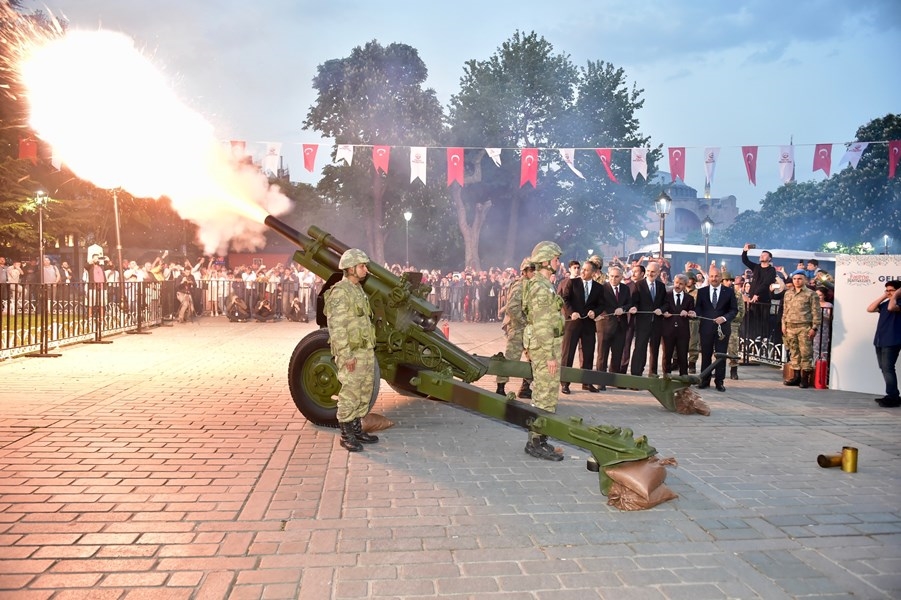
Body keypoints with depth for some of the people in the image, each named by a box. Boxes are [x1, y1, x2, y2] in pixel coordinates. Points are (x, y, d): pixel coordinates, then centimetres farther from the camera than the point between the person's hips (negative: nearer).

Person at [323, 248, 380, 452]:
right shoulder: (339, 292, -14)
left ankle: (357, 429, 25)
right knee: (350, 393, -2)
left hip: (367, 351, 9)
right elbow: (336, 327, -19)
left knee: (364, 392, 14)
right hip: (351, 353, -9)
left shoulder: (359, 291, 15)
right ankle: (346, 435, 9)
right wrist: (346, 356, -21)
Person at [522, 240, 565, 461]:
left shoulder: (542, 285, 15)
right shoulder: (541, 287, -17)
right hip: (545, 346, -11)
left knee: (541, 393, 15)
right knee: (546, 395, -6)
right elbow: (542, 325, -22)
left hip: (543, 345, 11)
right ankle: (537, 442, 0)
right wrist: (550, 355, -22)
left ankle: (537, 439, 23)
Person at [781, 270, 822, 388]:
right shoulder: (788, 293, 14)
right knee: (794, 352, 9)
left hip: (804, 327, -5)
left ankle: (805, 377, 1)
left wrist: (814, 327, -10)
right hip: (790, 327, 5)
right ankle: (794, 376, 14)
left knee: (805, 352, -4)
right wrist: (784, 324, 13)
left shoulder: (811, 294, -1)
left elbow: (816, 312, -4)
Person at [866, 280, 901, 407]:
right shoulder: (885, 303, 17)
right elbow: (870, 309, 9)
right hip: (880, 341, 8)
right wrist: (883, 297, 7)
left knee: (888, 368, -12)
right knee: (884, 368, 10)